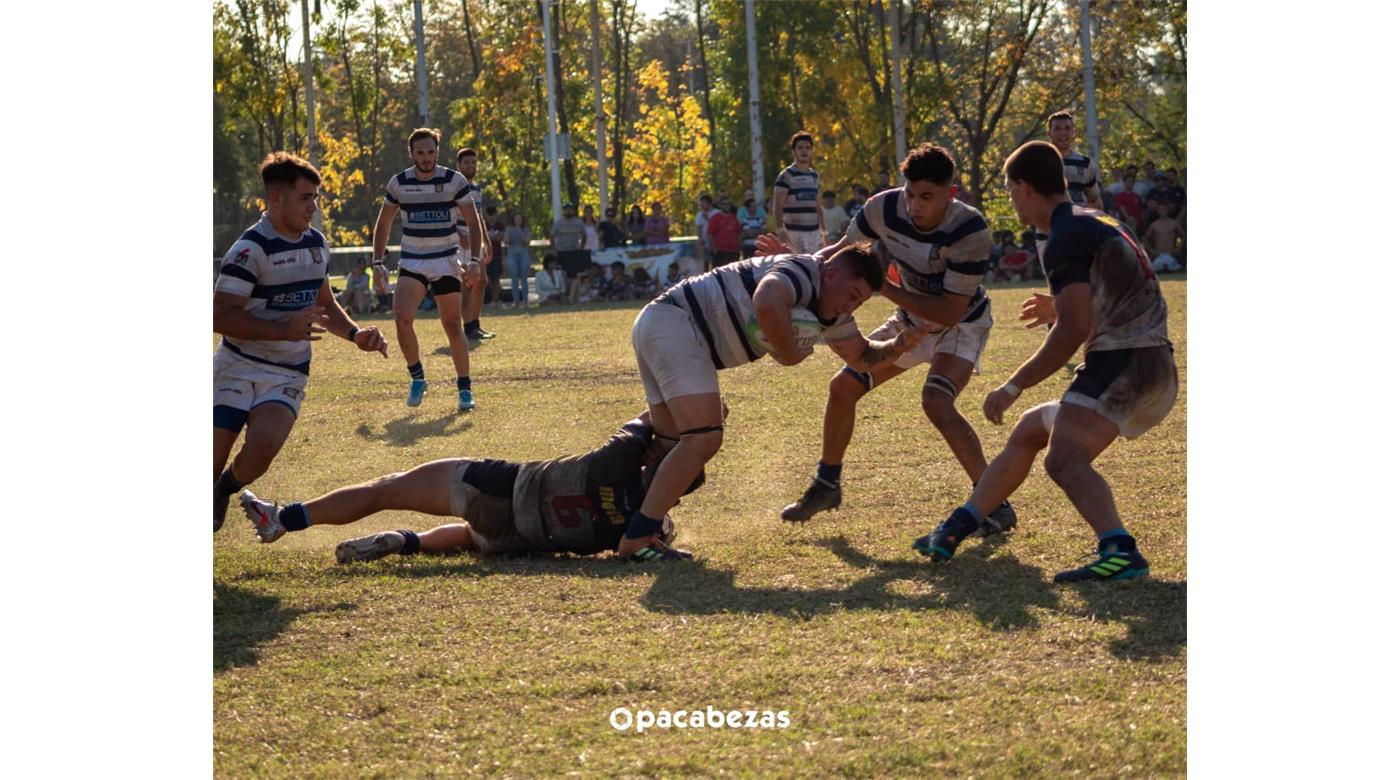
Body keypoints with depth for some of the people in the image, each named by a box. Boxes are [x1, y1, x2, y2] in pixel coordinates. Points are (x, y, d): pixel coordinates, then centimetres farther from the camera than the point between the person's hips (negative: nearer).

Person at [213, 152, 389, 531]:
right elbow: (221, 317, -20)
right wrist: (286, 330, -27)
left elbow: (324, 303, 25)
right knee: (214, 459, -14)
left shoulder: (316, 243, 9)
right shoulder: (250, 248, -15)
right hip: (237, 368, -4)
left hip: (287, 374, 4)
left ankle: (225, 490, 9)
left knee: (262, 449, -22)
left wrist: (356, 334, 7)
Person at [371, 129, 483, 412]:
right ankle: (416, 377, 0)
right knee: (402, 319, -19)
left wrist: (474, 260, -11)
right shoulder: (399, 183, 0)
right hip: (412, 262, 1)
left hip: (446, 261, -1)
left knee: (453, 326, -1)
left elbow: (473, 222, 0)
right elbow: (383, 224, 12)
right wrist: (378, 262, 5)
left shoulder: (454, 181, -5)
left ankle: (465, 389, 12)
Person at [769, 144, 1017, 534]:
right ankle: (826, 486, 24)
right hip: (912, 321, 6)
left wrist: (885, 289, -38)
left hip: (962, 323, -6)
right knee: (843, 386, 2)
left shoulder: (969, 231, -34)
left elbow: (950, 312, -33)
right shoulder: (884, 208, -21)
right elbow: (843, 251, -3)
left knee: (936, 402, -30)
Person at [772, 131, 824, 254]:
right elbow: (777, 207, -9)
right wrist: (781, 230, -19)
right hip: (794, 231, -7)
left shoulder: (815, 176, 16)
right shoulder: (786, 175, -5)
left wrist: (822, 231, 19)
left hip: (814, 231, 7)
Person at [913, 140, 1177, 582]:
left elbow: (1075, 329, -21)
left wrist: (1014, 387, -16)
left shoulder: (1065, 239, -11)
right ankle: (954, 532, 32)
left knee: (1063, 460, -28)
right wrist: (1064, 308, 37)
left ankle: (1120, 550, -51)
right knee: (1029, 430, 23)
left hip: (1122, 364, -10)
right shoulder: (1099, 224, 20)